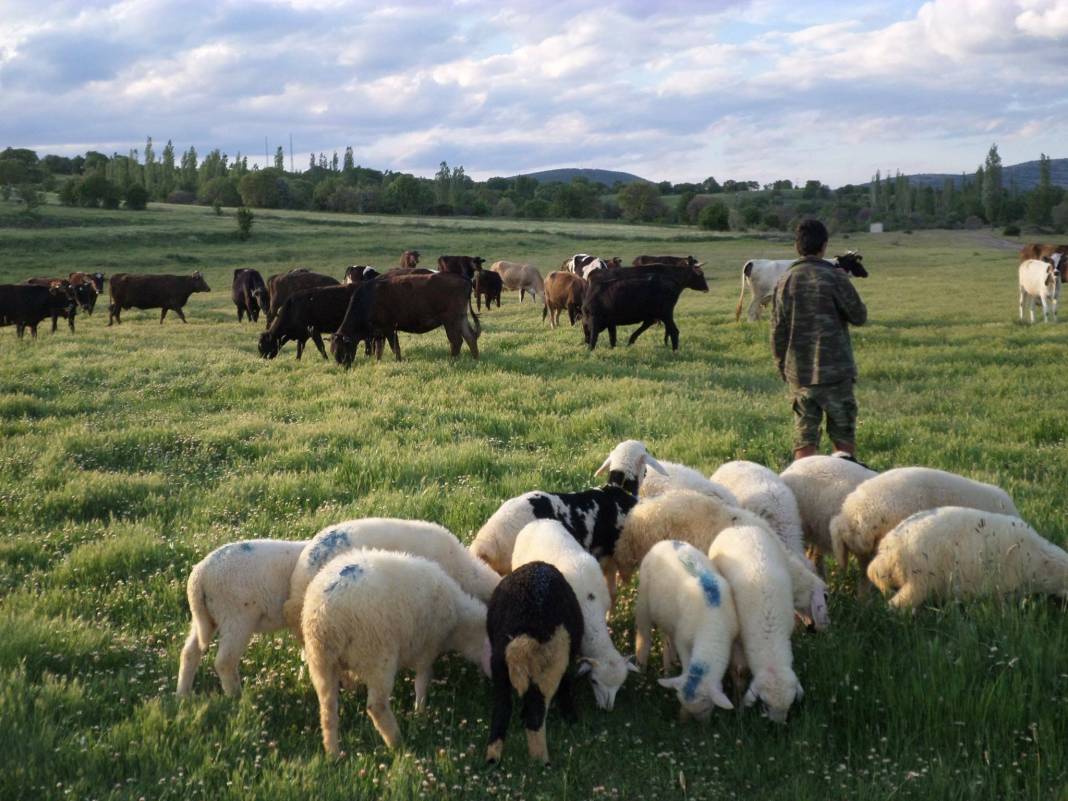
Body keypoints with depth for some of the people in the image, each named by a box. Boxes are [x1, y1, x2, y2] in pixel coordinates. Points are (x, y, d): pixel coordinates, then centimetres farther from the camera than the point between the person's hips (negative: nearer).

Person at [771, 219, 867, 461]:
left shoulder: (784, 282, 4)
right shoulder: (834, 277, -9)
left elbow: (777, 333, 6)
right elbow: (859, 316, -1)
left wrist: (783, 369, 17)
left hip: (799, 375, 3)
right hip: (835, 371, -3)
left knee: (805, 439, 6)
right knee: (843, 436, 8)